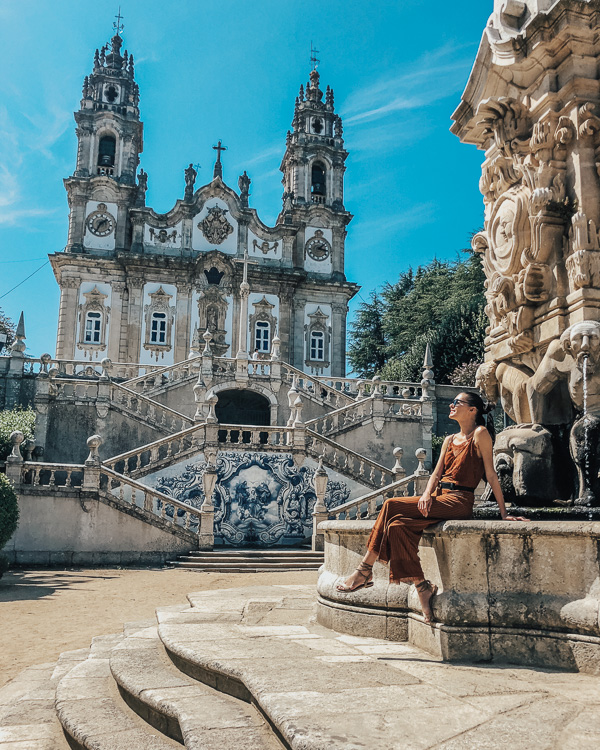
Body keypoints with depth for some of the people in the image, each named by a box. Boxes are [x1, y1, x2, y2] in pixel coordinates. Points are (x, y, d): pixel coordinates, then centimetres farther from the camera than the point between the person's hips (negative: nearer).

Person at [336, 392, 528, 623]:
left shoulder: (480, 434, -1)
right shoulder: (450, 440, 21)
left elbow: (491, 474, -3)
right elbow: (437, 474, 15)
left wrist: (504, 513, -4)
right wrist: (427, 494, -6)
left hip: (459, 501, -7)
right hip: (439, 498, 7)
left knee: (392, 506, -21)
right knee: (398, 524, -19)